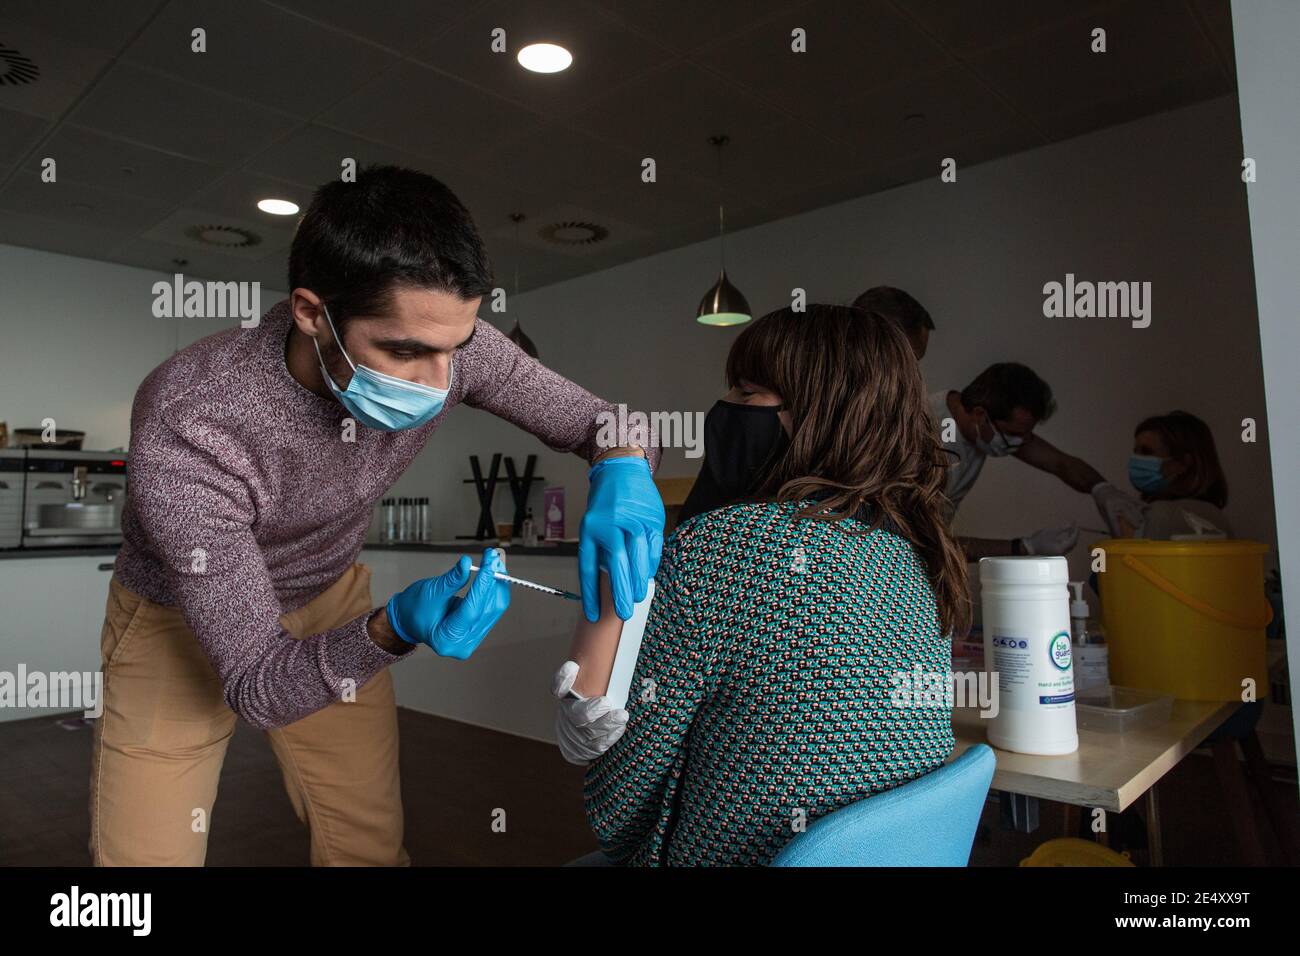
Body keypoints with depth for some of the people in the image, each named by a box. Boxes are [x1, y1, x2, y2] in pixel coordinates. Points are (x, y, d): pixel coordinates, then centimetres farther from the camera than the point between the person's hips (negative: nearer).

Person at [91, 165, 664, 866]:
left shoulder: (438, 338, -26)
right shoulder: (186, 428, -37)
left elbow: (603, 418, -13)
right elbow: (257, 687, -29)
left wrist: (622, 473, -36)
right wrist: (396, 628, -48)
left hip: (333, 601, 3)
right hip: (181, 623, -3)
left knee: (373, 847, 8)